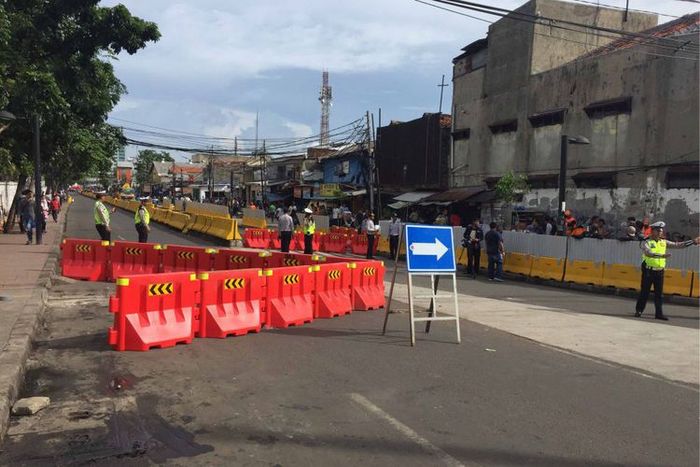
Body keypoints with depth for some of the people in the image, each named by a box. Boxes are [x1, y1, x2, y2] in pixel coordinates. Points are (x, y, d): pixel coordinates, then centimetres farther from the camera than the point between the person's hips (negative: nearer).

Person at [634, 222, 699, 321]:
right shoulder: (646, 242, -6)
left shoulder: (664, 242, 12)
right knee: (645, 292, 0)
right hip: (648, 271, -5)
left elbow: (678, 245, 15)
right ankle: (638, 311, 11)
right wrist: (661, 255, -36)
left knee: (659, 293, 6)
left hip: (660, 271, 5)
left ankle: (659, 313, 12)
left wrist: (693, 241, 12)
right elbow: (648, 252, -24)